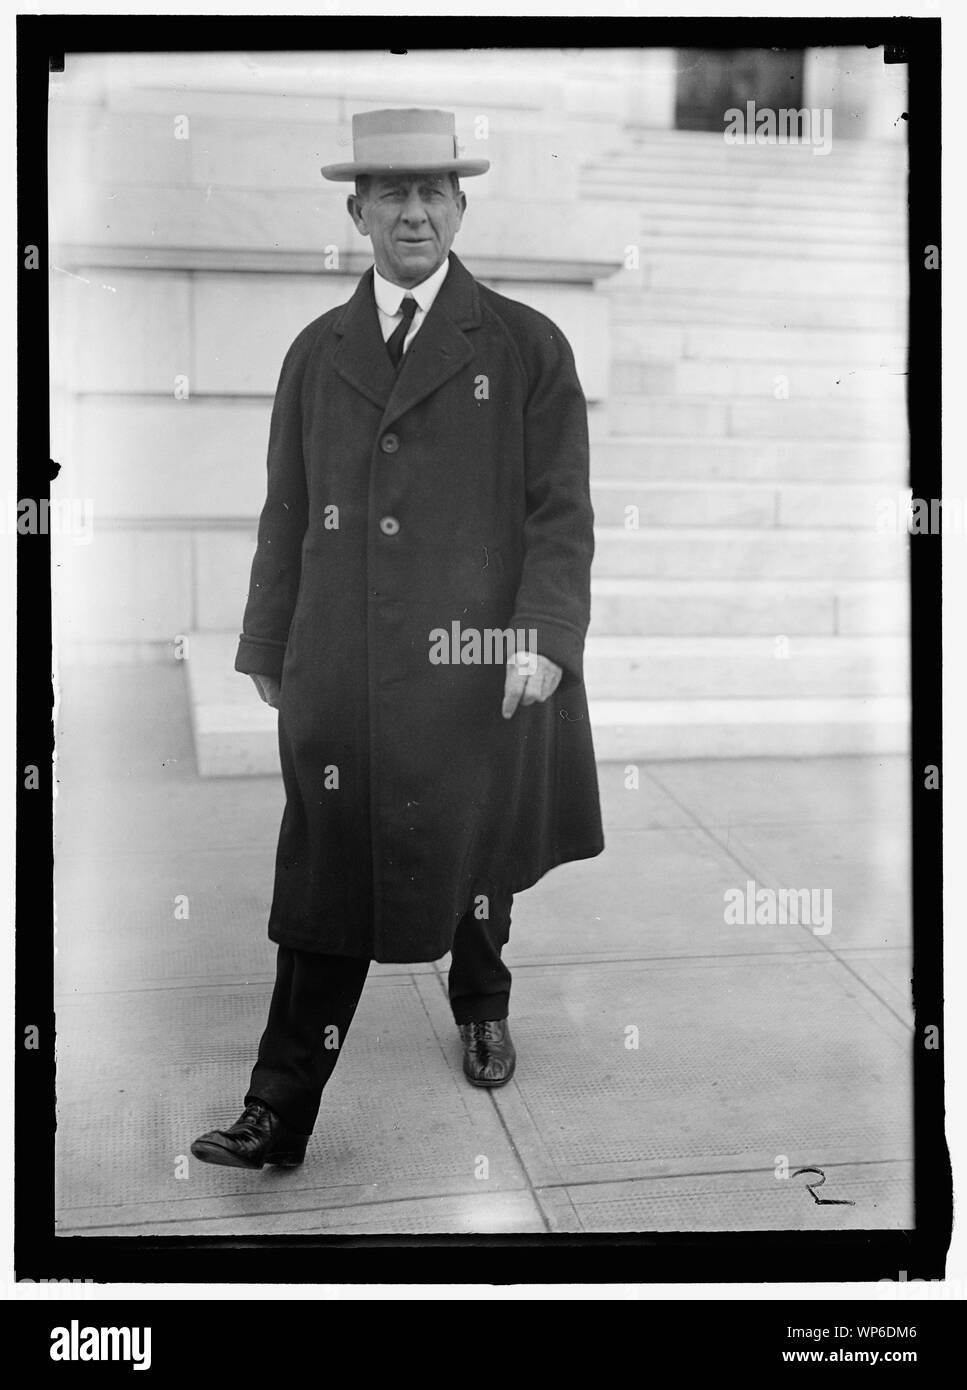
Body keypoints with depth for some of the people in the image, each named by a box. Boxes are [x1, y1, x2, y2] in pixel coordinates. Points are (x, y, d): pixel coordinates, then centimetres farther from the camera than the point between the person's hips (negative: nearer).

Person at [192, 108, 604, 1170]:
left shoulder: (526, 347, 3)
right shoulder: (315, 353, 12)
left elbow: (561, 512, -1)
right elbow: (285, 514, 14)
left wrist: (544, 637, -12)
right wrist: (268, 647, 11)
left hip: (479, 669, -1)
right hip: (337, 673, 2)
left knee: (476, 853, 15)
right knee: (325, 880, 0)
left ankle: (481, 1007, 44)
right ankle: (279, 1116, 5)